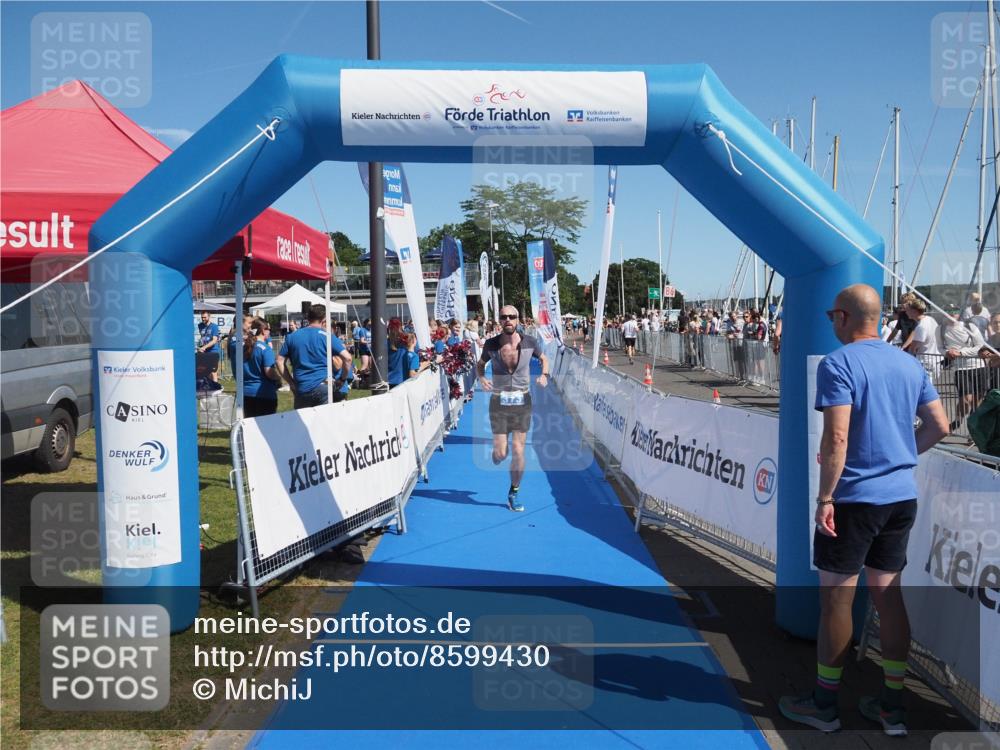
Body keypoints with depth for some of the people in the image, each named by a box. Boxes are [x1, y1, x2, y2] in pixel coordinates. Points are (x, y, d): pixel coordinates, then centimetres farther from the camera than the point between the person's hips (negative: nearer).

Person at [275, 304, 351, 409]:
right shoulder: (327, 336, -1)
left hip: (301, 390, 3)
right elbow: (347, 358, -9)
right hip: (323, 387, -3)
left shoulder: (292, 337, 9)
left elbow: (279, 361, 8)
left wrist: (292, 383, 10)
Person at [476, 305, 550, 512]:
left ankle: (513, 494, 19)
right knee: (500, 453, -2)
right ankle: (497, 458, 39)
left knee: (518, 451, -1)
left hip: (522, 402, 0)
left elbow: (543, 359, 14)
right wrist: (481, 378, -9)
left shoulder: (529, 342, -5)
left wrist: (544, 374, -6)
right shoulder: (491, 344, -6)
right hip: (499, 403, 0)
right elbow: (480, 364, 12)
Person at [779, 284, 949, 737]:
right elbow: (939, 425, 11)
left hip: (854, 498, -7)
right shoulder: (909, 364, 9)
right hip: (902, 496, 7)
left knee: (836, 598, 4)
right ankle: (892, 706, 21)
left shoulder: (838, 364, -13)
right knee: (887, 594, 13)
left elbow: (836, 437, -21)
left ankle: (824, 704, 16)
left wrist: (824, 498, -17)